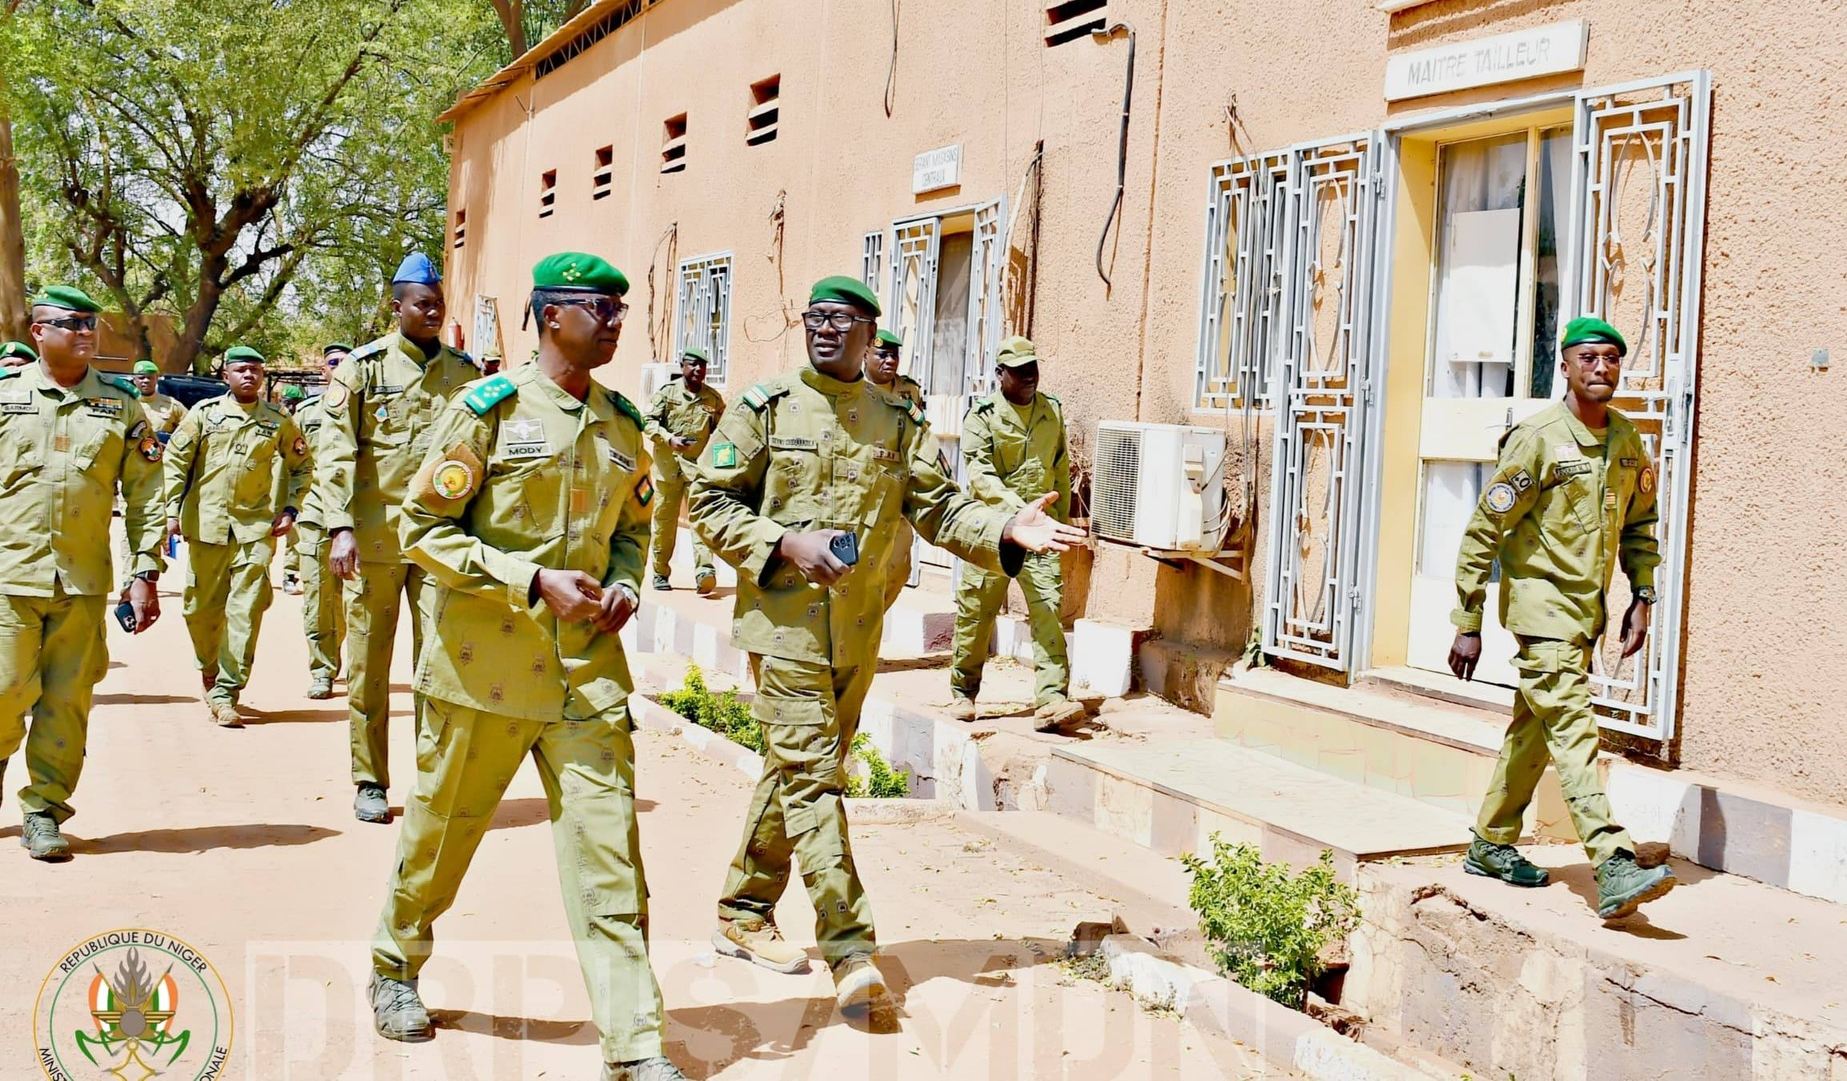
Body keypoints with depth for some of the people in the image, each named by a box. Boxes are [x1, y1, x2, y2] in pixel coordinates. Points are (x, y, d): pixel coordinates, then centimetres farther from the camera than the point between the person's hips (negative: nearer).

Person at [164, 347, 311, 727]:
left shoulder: (279, 421, 7)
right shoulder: (204, 413, 5)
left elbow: (302, 466, 17)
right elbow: (175, 460, 6)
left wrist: (290, 509, 6)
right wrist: (172, 510, -1)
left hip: (257, 528, -1)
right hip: (206, 524, 1)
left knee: (246, 611, -9)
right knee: (202, 609, 8)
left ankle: (226, 693, -6)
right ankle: (208, 671, 34)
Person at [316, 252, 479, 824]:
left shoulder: (463, 372, 9)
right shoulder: (363, 368, 1)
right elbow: (335, 452, -4)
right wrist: (340, 528, -14)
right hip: (376, 535, -1)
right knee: (369, 662, 6)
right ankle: (370, 783, 17)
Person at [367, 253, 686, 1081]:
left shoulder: (623, 424, 9)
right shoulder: (489, 408, -7)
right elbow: (423, 527, -8)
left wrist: (625, 584, 1)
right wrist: (535, 580, -17)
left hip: (588, 667, 4)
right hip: (486, 663, -3)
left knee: (608, 843, -3)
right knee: (441, 829, 13)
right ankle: (395, 968, 40)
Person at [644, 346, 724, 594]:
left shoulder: (713, 398, 8)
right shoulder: (667, 391, 2)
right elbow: (649, 420, -3)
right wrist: (669, 439, -17)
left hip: (700, 465, 0)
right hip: (668, 464, 0)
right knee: (664, 518, 7)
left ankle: (703, 571, -25)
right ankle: (660, 572, 19)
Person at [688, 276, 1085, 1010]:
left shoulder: (897, 422, 8)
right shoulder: (765, 409, -1)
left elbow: (939, 508, 3)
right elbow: (709, 500, -1)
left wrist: (1007, 532, -16)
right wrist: (785, 544, -16)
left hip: (858, 632, 5)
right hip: (785, 621, -4)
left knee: (796, 771, 13)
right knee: (812, 774, -9)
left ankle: (743, 914, 28)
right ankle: (850, 948, -8)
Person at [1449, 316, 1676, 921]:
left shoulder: (1627, 441, 7)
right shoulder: (1537, 440, -14)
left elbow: (1639, 524, 21)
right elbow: (1482, 533, -12)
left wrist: (1642, 598, 9)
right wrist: (1467, 625, -13)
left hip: (1587, 607, 7)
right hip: (1541, 603, -7)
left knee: (1536, 729, 15)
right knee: (1573, 729, -15)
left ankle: (1491, 846, 28)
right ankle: (1613, 871, -21)